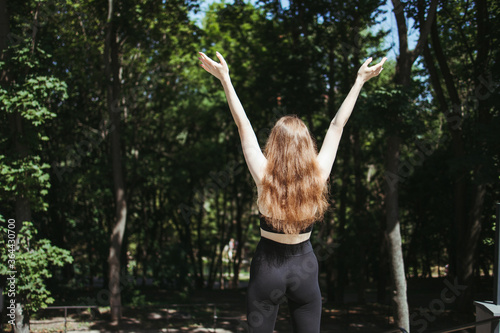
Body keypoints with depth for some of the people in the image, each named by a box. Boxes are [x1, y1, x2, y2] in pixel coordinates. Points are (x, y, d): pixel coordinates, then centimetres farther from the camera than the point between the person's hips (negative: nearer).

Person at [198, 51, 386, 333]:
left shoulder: (264, 177, -15)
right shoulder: (318, 177, -10)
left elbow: (243, 125, -13)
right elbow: (338, 125, -4)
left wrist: (225, 78, -9)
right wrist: (360, 80, 5)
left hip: (268, 267, -1)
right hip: (305, 267, 2)